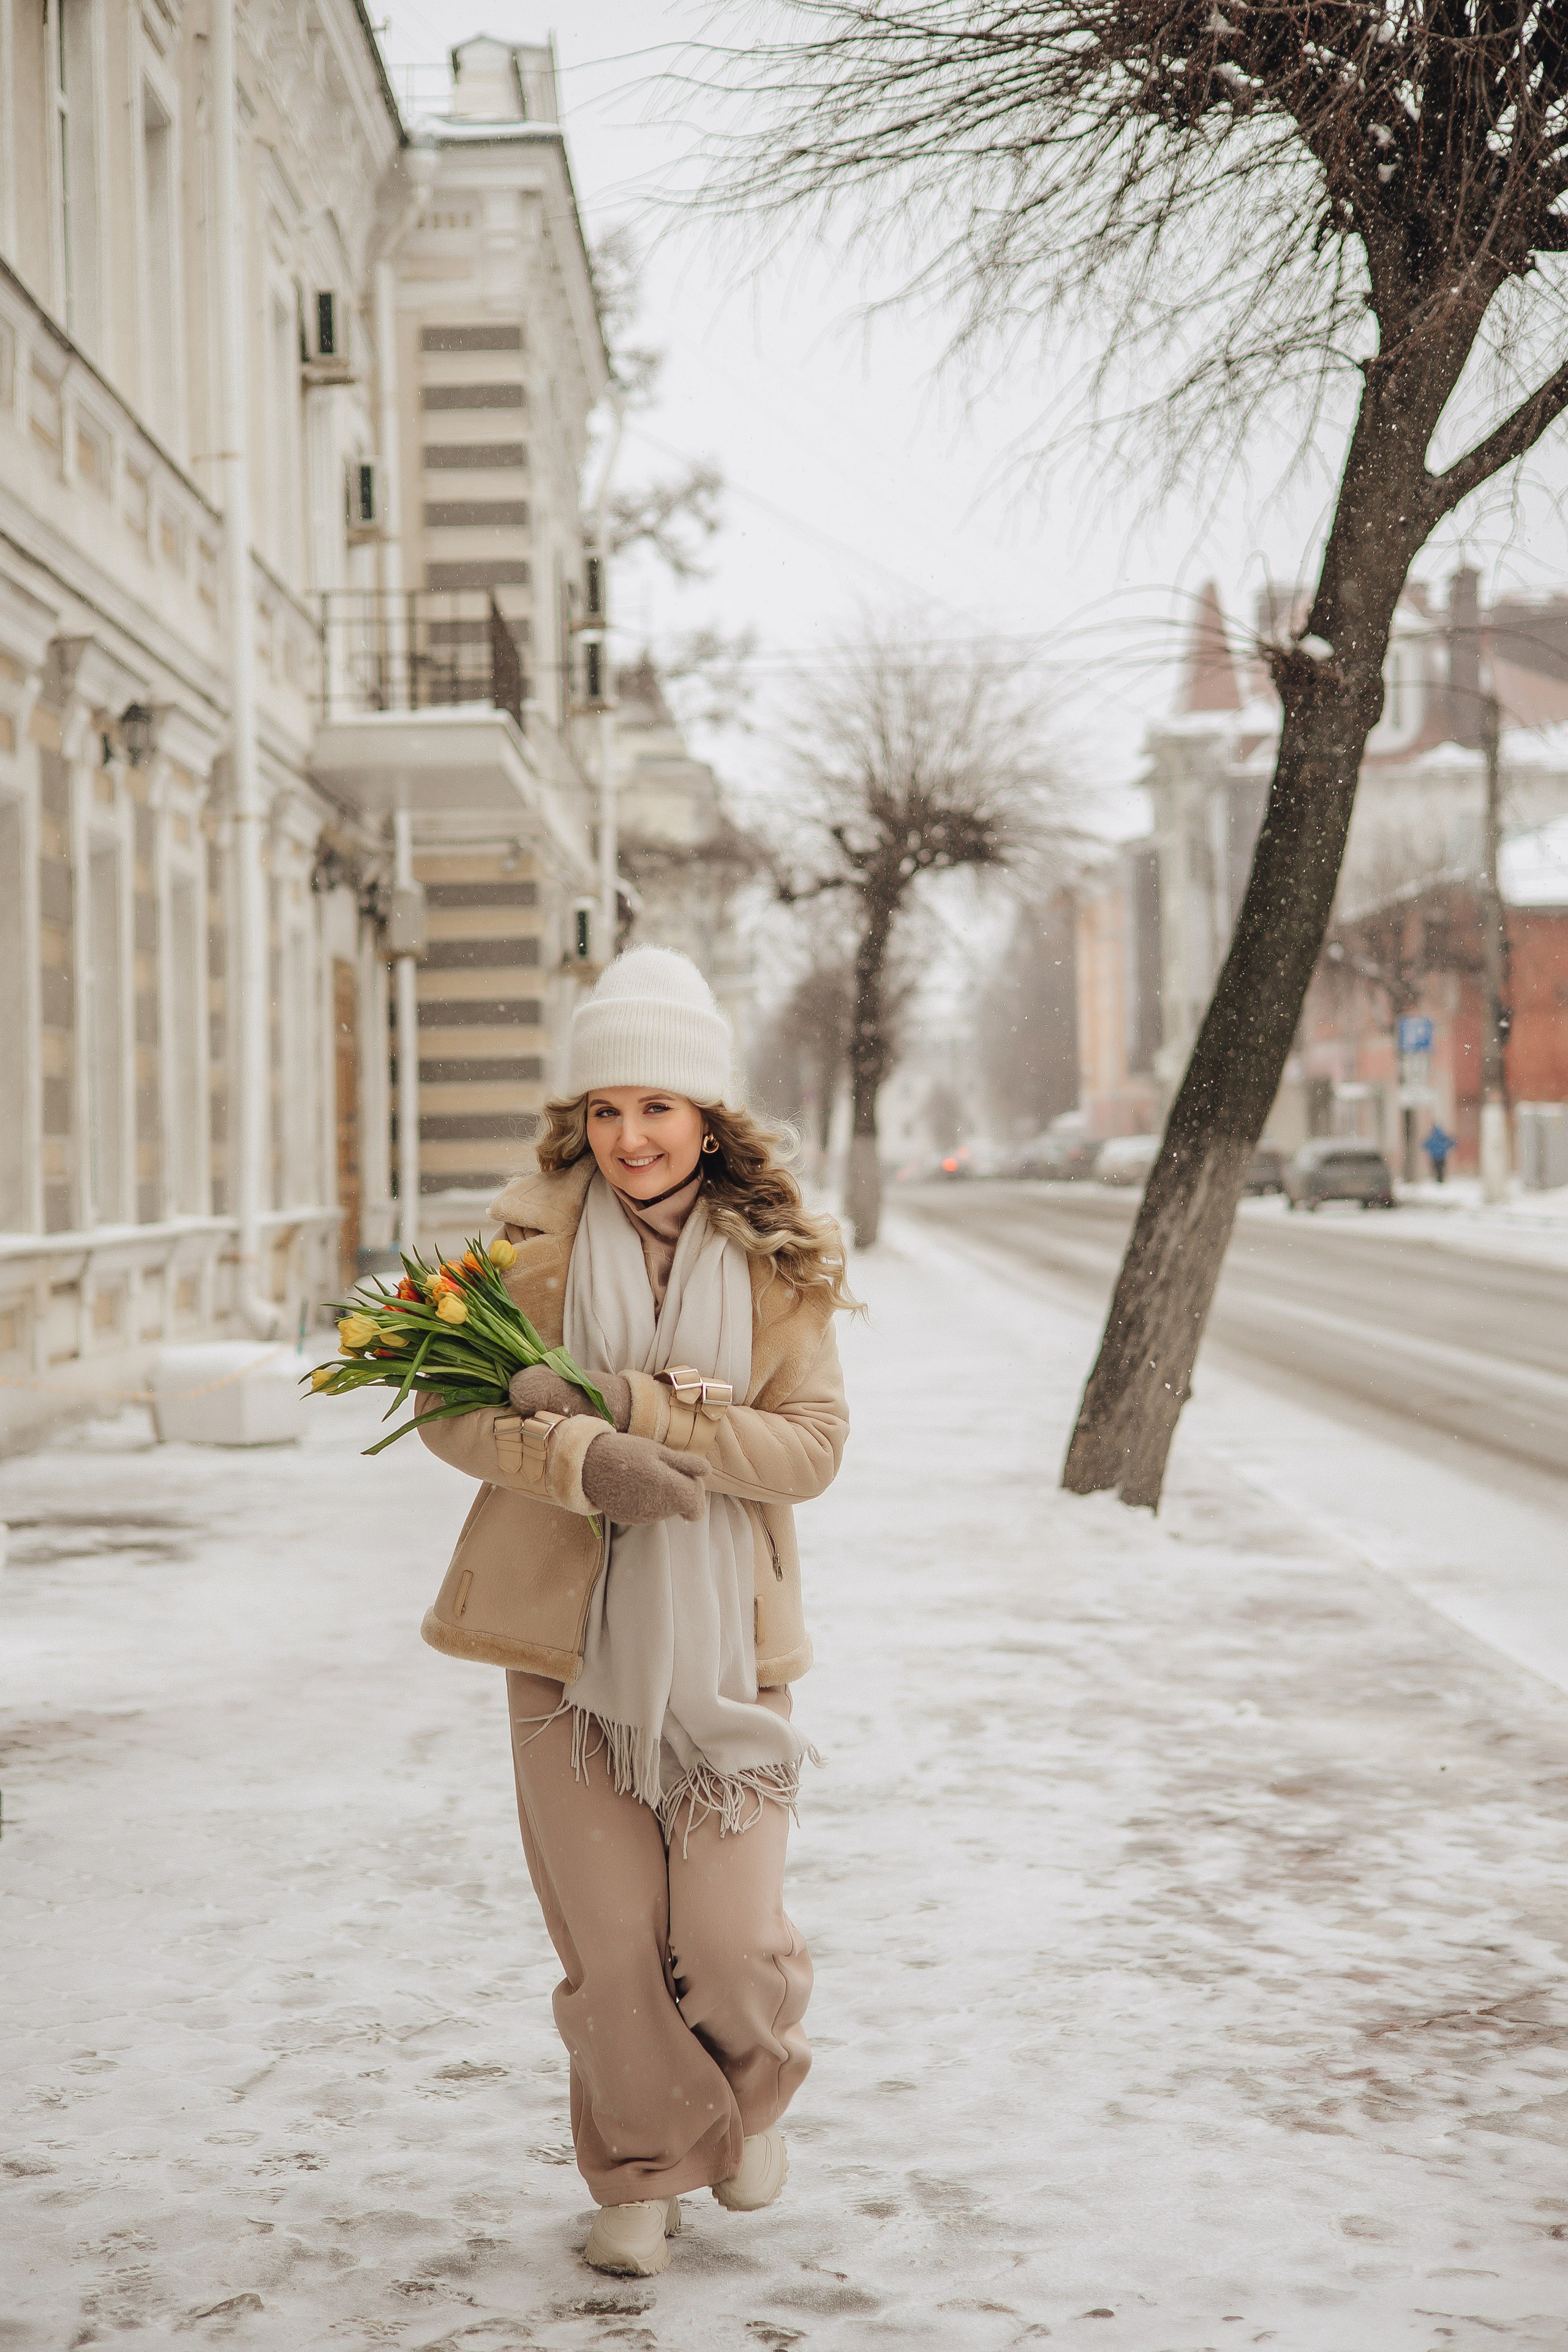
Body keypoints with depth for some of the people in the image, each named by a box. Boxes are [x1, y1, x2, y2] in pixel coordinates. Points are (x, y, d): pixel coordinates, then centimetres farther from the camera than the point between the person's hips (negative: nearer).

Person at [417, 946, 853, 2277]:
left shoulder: (778, 1257, -1)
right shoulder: (533, 1234, -1)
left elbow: (812, 1446, -8)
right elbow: (454, 1409, -3)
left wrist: (624, 1403, -19)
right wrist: (586, 1462, -21)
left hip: (722, 1630, 0)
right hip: (569, 1629, 1)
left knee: (731, 1940, -3)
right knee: (609, 1940, 3)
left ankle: (753, 2090, 32)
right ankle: (641, 2171, 28)